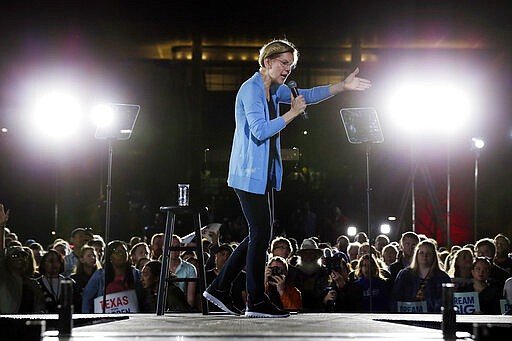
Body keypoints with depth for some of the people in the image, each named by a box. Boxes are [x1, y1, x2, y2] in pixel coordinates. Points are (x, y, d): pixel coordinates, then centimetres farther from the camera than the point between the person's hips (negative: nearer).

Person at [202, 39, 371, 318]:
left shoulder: (274, 90, 15)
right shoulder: (251, 89, -14)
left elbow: (306, 95, 20)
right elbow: (260, 130, -23)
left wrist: (343, 86, 11)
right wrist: (291, 114, -17)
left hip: (261, 174, 10)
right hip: (250, 173, -10)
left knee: (259, 234, 11)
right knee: (261, 233, -7)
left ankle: (219, 288, 17)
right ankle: (256, 302, 0)